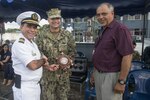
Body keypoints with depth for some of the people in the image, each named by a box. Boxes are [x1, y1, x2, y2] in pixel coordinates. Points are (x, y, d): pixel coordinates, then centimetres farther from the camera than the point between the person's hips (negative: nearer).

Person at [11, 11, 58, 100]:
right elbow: (33, 65, -29)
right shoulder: (19, 44, -21)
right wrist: (43, 60, -11)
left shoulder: (33, 43, 8)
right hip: (25, 87, -8)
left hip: (36, 85, 8)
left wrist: (47, 67, 2)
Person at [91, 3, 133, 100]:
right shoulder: (103, 30, 12)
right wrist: (95, 72, 16)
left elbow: (127, 56, -22)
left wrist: (121, 81, -20)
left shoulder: (120, 29, -17)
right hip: (99, 74, 9)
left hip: (111, 76, -8)